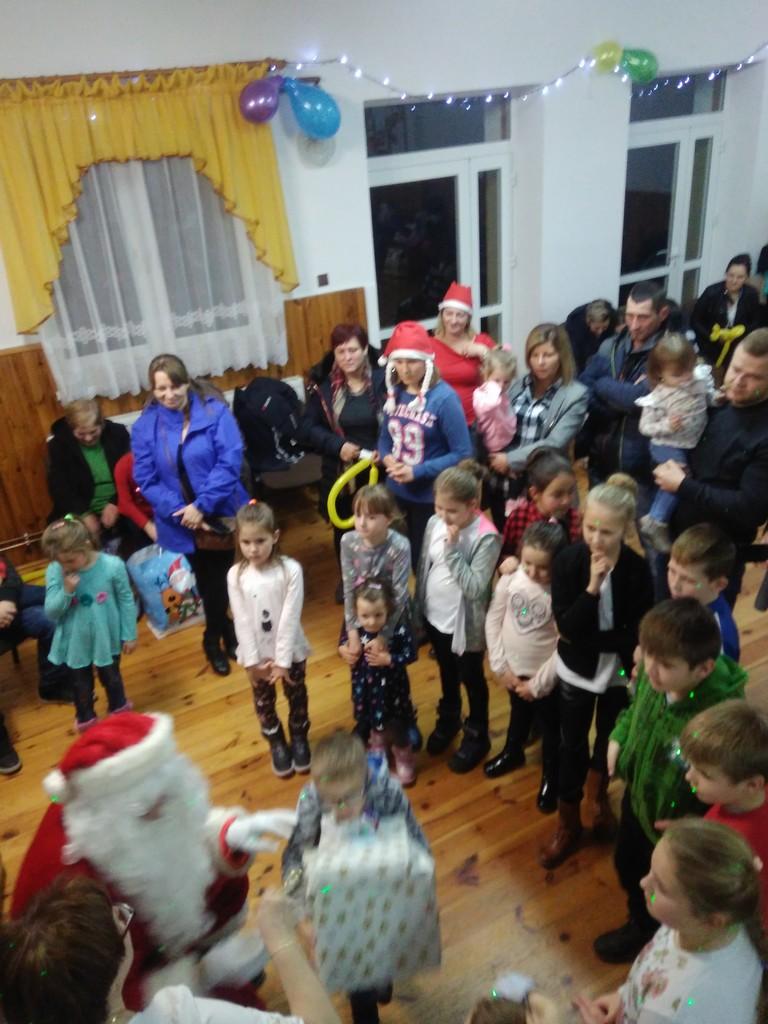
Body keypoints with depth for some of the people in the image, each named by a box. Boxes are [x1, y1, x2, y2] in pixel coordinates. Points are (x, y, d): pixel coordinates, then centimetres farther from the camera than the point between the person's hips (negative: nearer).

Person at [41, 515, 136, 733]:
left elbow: (126, 601, -11)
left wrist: (129, 635, -5)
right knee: (81, 684, 22)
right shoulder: (54, 572, -18)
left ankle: (119, 708, 51)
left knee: (111, 677, 23)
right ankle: (85, 718, 48)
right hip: (75, 643, 1)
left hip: (106, 638, -1)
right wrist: (66, 592, -31)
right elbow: (50, 612, -13)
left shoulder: (112, 566, -23)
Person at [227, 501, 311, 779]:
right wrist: (252, 660, -12)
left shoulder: (291, 570, -20)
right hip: (257, 653, 2)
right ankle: (276, 743, 44)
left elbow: (290, 618, -18)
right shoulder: (236, 575, -13)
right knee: (263, 702, 19)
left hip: (290, 650, -1)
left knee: (296, 696, 18)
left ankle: (299, 738, 45)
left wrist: (282, 660, -17)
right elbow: (242, 621, -11)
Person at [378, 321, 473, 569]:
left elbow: (462, 454, -17)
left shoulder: (444, 398, -17)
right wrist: (387, 459, -10)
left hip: (431, 497, -5)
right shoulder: (394, 393, 0)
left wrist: (417, 471, -21)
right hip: (397, 492, 5)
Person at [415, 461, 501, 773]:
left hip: (464, 625, -5)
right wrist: (418, 607, 11)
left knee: (471, 679, 17)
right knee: (447, 674, 27)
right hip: (434, 617, 5)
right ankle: (448, 719, 51)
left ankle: (476, 736, 39)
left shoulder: (486, 537, -25)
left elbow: (475, 588, -30)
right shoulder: (434, 523, -8)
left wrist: (453, 549, -34)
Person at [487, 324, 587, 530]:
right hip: (501, 479, 4)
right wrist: (498, 459, -14)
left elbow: (554, 444, -13)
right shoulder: (518, 385, 9)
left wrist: (511, 460, -13)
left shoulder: (575, 395, -5)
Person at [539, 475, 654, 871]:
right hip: (575, 670, 0)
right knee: (571, 746, 12)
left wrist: (584, 637, -21)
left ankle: (598, 792, 52)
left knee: (609, 741, 21)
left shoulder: (637, 570, -20)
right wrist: (592, 586, -34)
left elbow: (635, 635, -16)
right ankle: (568, 824, 32)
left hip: (618, 673, 0)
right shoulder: (567, 560, -19)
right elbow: (566, 626, -23)